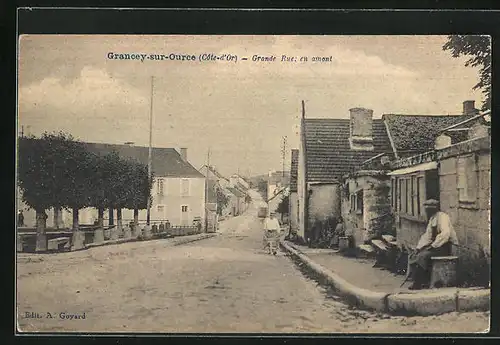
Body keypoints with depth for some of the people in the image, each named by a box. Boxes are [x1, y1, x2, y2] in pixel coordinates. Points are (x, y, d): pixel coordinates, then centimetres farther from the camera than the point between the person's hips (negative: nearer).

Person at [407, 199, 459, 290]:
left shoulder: (442, 217, -12)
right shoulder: (432, 219, 16)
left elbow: (445, 234, -25)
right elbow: (426, 236, 16)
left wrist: (433, 245, -23)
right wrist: (418, 247, 4)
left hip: (444, 247, -9)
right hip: (435, 246, 9)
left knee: (422, 256, -26)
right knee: (413, 256, -5)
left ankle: (420, 282, -15)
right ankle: (417, 281, -9)